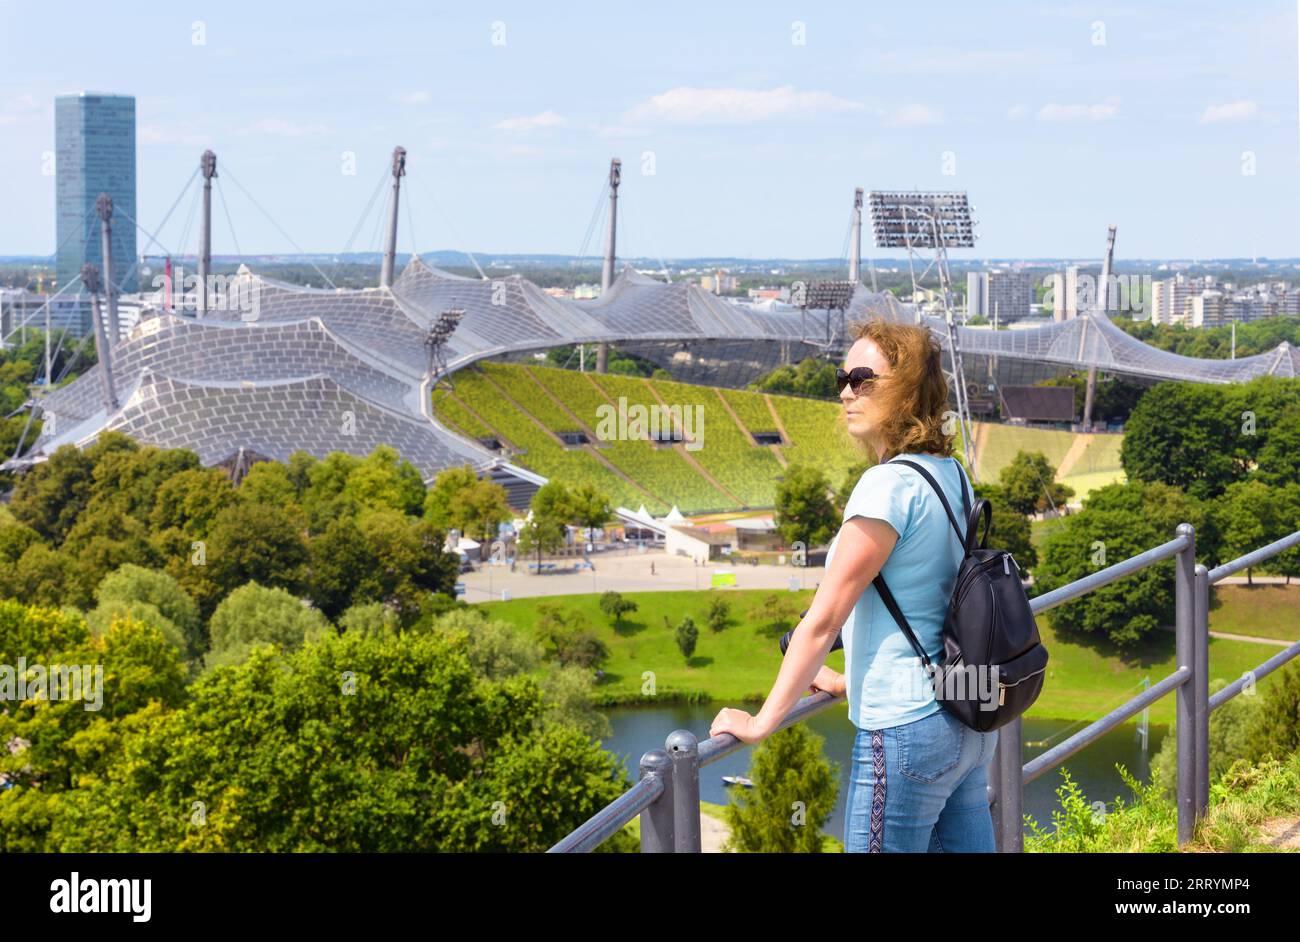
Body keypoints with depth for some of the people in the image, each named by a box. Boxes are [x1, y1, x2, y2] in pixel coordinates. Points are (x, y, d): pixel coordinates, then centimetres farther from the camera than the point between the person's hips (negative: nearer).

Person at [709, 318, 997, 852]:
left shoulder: (889, 485, -18)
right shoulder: (950, 474, 8)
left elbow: (821, 622, -16)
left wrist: (761, 722, -10)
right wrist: (852, 681, 27)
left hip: (906, 731, -9)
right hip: (970, 722, 9)